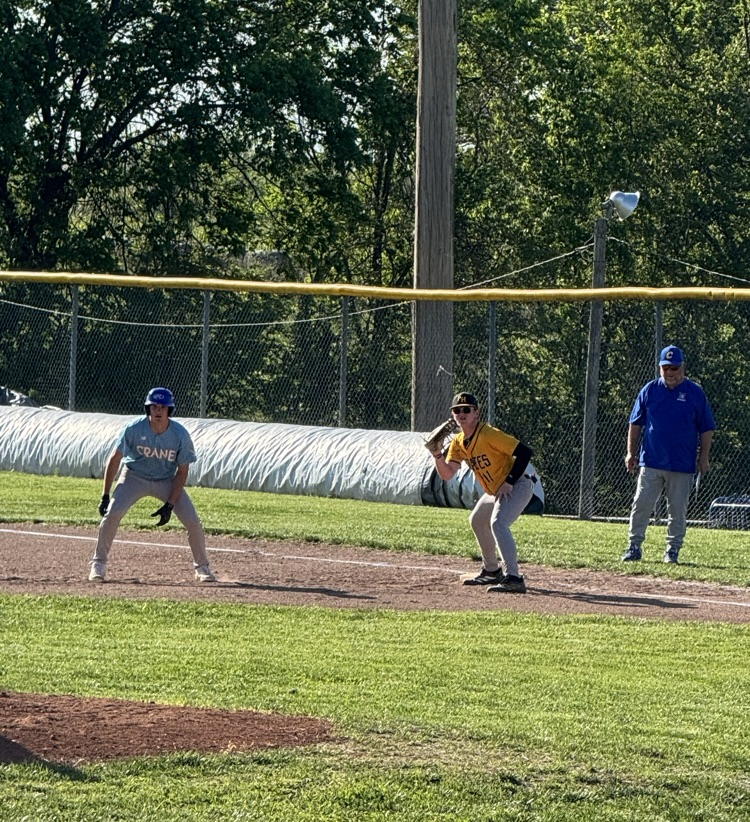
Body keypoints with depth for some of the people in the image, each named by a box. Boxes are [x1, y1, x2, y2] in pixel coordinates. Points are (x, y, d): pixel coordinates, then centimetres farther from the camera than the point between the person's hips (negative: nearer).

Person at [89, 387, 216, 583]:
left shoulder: (180, 435, -21)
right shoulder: (134, 429, -23)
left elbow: (182, 471, -11)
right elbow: (115, 459, -14)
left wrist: (170, 505, -18)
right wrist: (105, 496, -15)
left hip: (167, 481, 1)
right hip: (135, 477, -1)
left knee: (193, 522, -10)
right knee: (112, 513, -22)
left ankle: (202, 567, 13)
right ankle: (99, 564, -6)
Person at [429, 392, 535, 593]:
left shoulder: (489, 435, -24)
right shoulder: (458, 443, 2)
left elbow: (525, 452, -27)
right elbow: (447, 475, -3)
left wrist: (509, 482, -27)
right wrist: (437, 454, -20)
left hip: (518, 486, -10)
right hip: (494, 491, 10)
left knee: (498, 523, -29)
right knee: (477, 522, 25)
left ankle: (513, 578, -37)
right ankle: (492, 571, 40)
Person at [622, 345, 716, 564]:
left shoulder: (695, 393, 2)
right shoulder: (649, 390, 5)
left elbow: (707, 429, 5)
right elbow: (636, 423, 10)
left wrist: (703, 457, -2)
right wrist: (631, 452, 4)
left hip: (682, 464, -1)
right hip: (651, 462, 1)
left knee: (678, 510, 4)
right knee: (641, 505, -5)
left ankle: (673, 550, 13)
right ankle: (634, 546, 1)